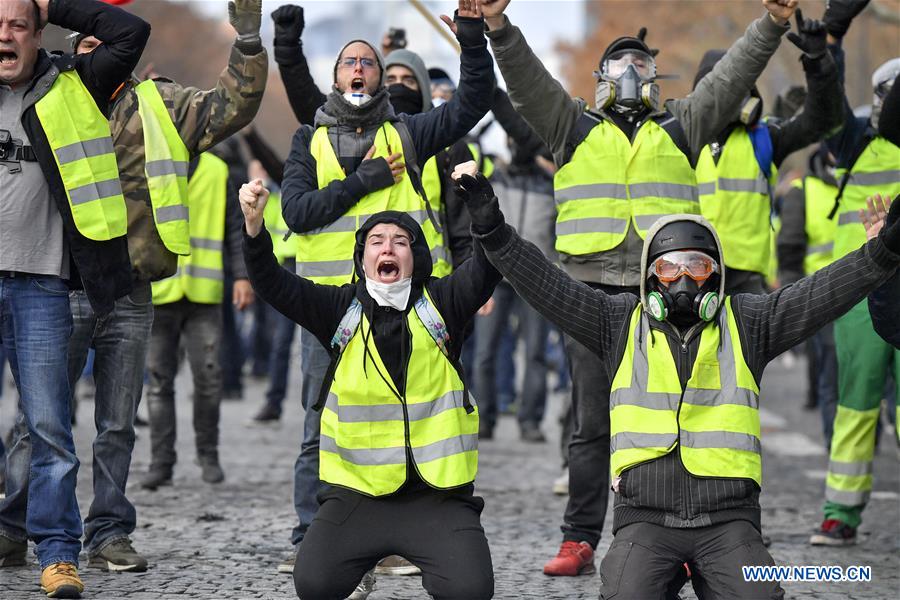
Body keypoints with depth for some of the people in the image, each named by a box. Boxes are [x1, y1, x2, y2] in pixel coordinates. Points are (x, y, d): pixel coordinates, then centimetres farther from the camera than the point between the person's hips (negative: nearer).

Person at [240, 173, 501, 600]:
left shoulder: (441, 303, 4)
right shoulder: (341, 309, 5)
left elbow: (491, 258, -10)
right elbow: (273, 285, -5)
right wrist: (254, 227, -22)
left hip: (437, 495, -1)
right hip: (357, 493, 1)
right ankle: (365, 554, 15)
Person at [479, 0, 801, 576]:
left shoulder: (679, 128, 18)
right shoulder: (575, 126, 15)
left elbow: (731, 76, 10)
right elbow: (528, 80, 3)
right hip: (594, 289, 0)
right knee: (593, 424, 1)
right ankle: (580, 541, 5)